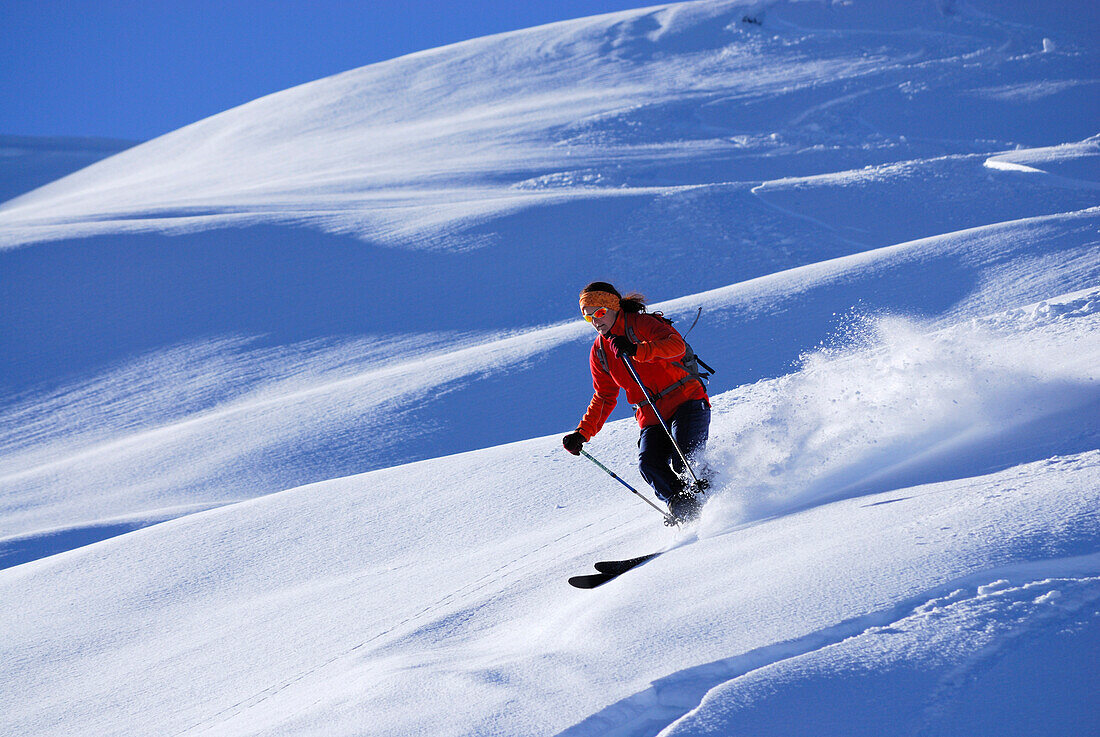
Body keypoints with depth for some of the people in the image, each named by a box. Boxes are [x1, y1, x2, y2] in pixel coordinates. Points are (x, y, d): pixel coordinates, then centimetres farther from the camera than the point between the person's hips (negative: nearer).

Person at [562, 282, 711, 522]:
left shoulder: (642, 324, -5)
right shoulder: (599, 351, 13)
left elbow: (677, 345, -24)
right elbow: (604, 398, 22)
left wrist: (636, 350, -38)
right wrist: (583, 433, 11)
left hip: (686, 401, -5)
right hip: (652, 419, 5)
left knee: (683, 462, -26)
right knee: (649, 464, -23)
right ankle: (685, 510, -24)